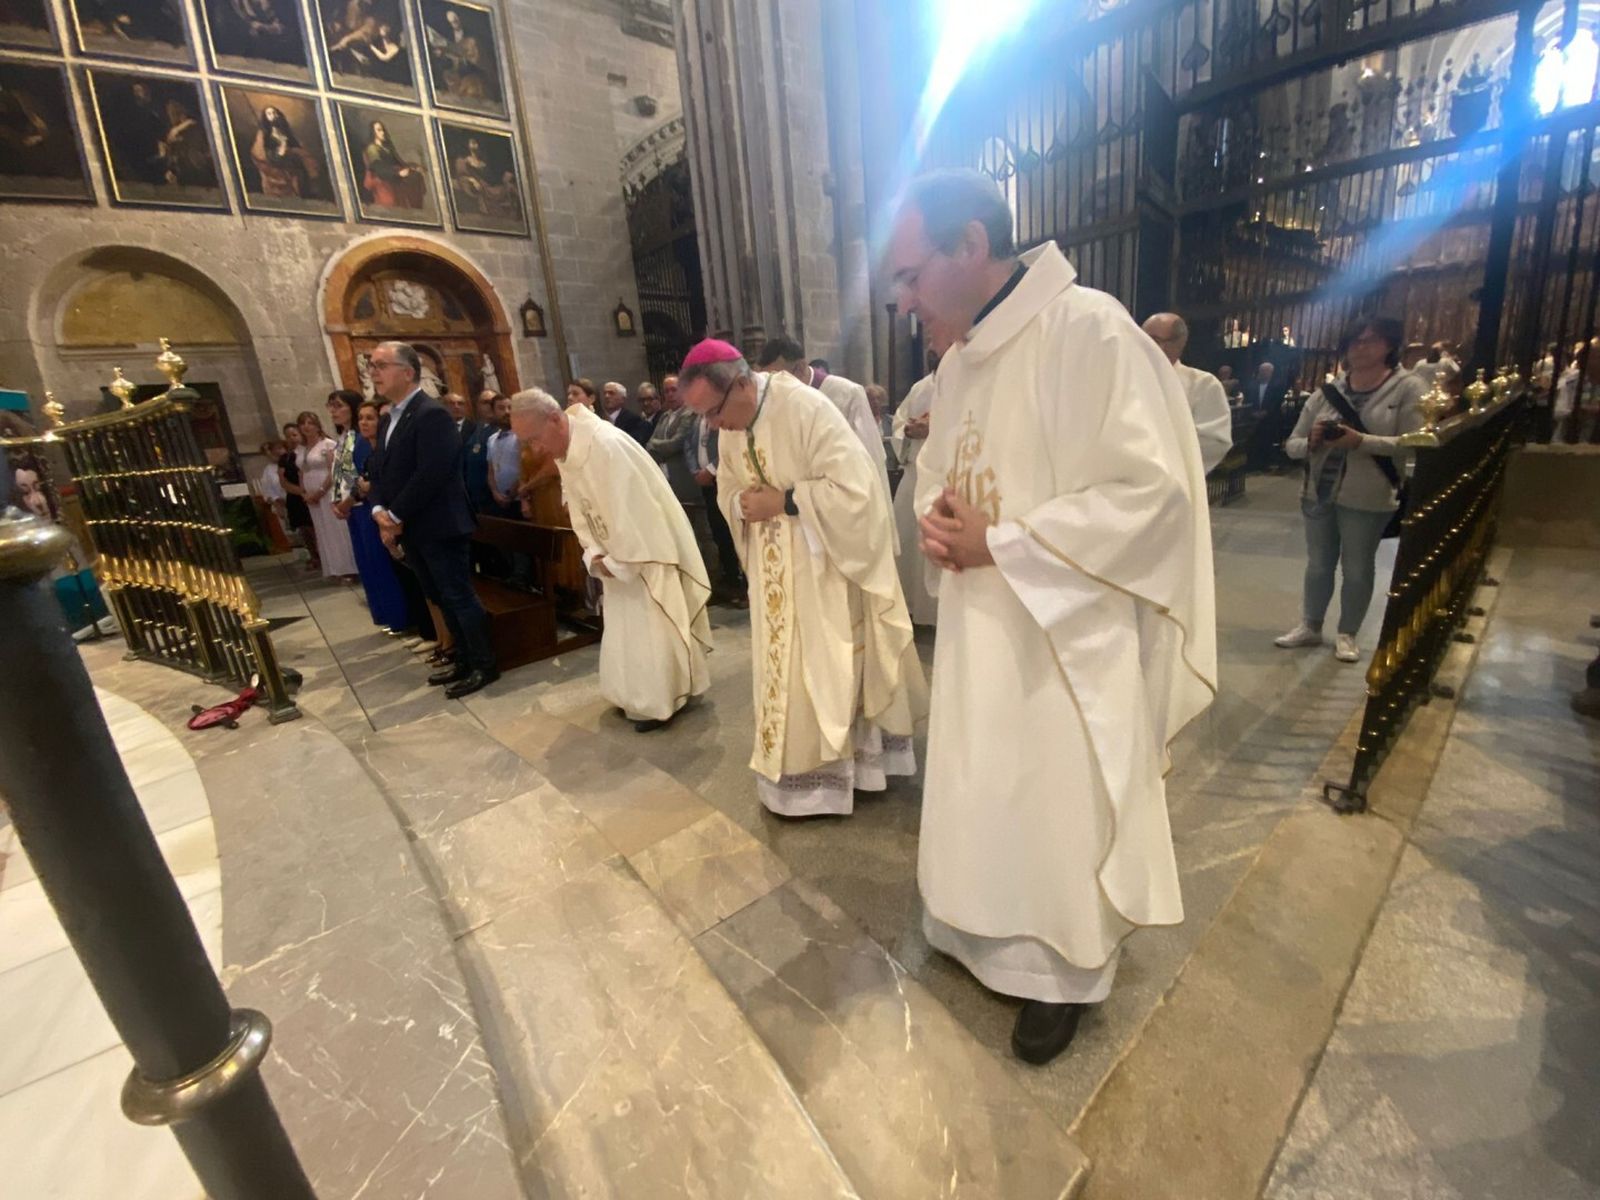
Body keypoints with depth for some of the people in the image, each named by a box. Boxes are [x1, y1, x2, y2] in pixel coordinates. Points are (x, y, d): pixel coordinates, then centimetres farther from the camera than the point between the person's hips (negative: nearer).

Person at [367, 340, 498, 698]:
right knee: (443, 600, 15)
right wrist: (379, 510, -3)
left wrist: (396, 515, -16)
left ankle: (484, 665, 9)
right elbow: (382, 472, 16)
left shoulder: (431, 413, -14)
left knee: (460, 597, -2)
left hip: (439, 528, -9)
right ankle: (464, 661, 26)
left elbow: (431, 474, -23)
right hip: (412, 531, 9)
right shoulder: (389, 419, 17)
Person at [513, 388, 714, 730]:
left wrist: (617, 561, -18)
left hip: (646, 550, -9)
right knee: (626, 626, 15)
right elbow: (580, 510, 8)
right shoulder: (563, 453, 2)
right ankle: (638, 696, 30)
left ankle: (662, 701, 15)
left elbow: (631, 510, -27)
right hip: (619, 554, 9)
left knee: (652, 627, 0)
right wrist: (594, 554, -6)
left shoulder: (605, 444, -27)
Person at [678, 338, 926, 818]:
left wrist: (783, 500, -23)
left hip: (826, 564, -6)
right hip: (776, 570, 7)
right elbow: (728, 493, 11)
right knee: (785, 670, 12)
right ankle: (802, 771, 29)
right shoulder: (729, 428, 3)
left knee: (831, 669, 4)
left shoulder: (807, 408, -20)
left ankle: (840, 767, 24)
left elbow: (854, 487, -24)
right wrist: (743, 505, -12)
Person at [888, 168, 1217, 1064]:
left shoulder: (1088, 327, -16)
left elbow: (1150, 489, -22)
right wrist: (936, 519, -6)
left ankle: (1067, 973, 36)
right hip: (979, 629, 8)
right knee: (986, 797, 20)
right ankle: (1003, 934, 46)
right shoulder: (960, 362, 10)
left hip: (1066, 636, -8)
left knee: (1060, 810, 10)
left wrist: (996, 544, -20)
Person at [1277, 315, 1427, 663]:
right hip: (1318, 492, 3)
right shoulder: (1327, 391, 4)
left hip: (1367, 498, -3)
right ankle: (1310, 626, 27)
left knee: (1357, 568, 7)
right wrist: (1312, 441, -17)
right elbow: (1292, 445, 4)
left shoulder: (1408, 386, -5)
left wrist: (1361, 440, -25)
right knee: (1318, 564, 14)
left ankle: (1347, 634, 22)